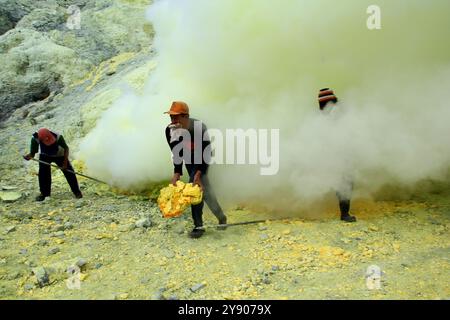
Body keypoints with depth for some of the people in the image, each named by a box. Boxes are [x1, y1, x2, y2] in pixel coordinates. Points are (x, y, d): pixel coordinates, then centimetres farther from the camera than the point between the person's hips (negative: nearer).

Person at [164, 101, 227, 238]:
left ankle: (198, 226, 2)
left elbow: (206, 152, -25)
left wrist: (199, 172, -32)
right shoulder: (170, 130, -20)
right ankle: (221, 217, 18)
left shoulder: (199, 127, -33)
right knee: (203, 189, 4)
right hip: (190, 161, 5)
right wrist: (177, 173, -17)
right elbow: (177, 154, -9)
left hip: (201, 160, -5)